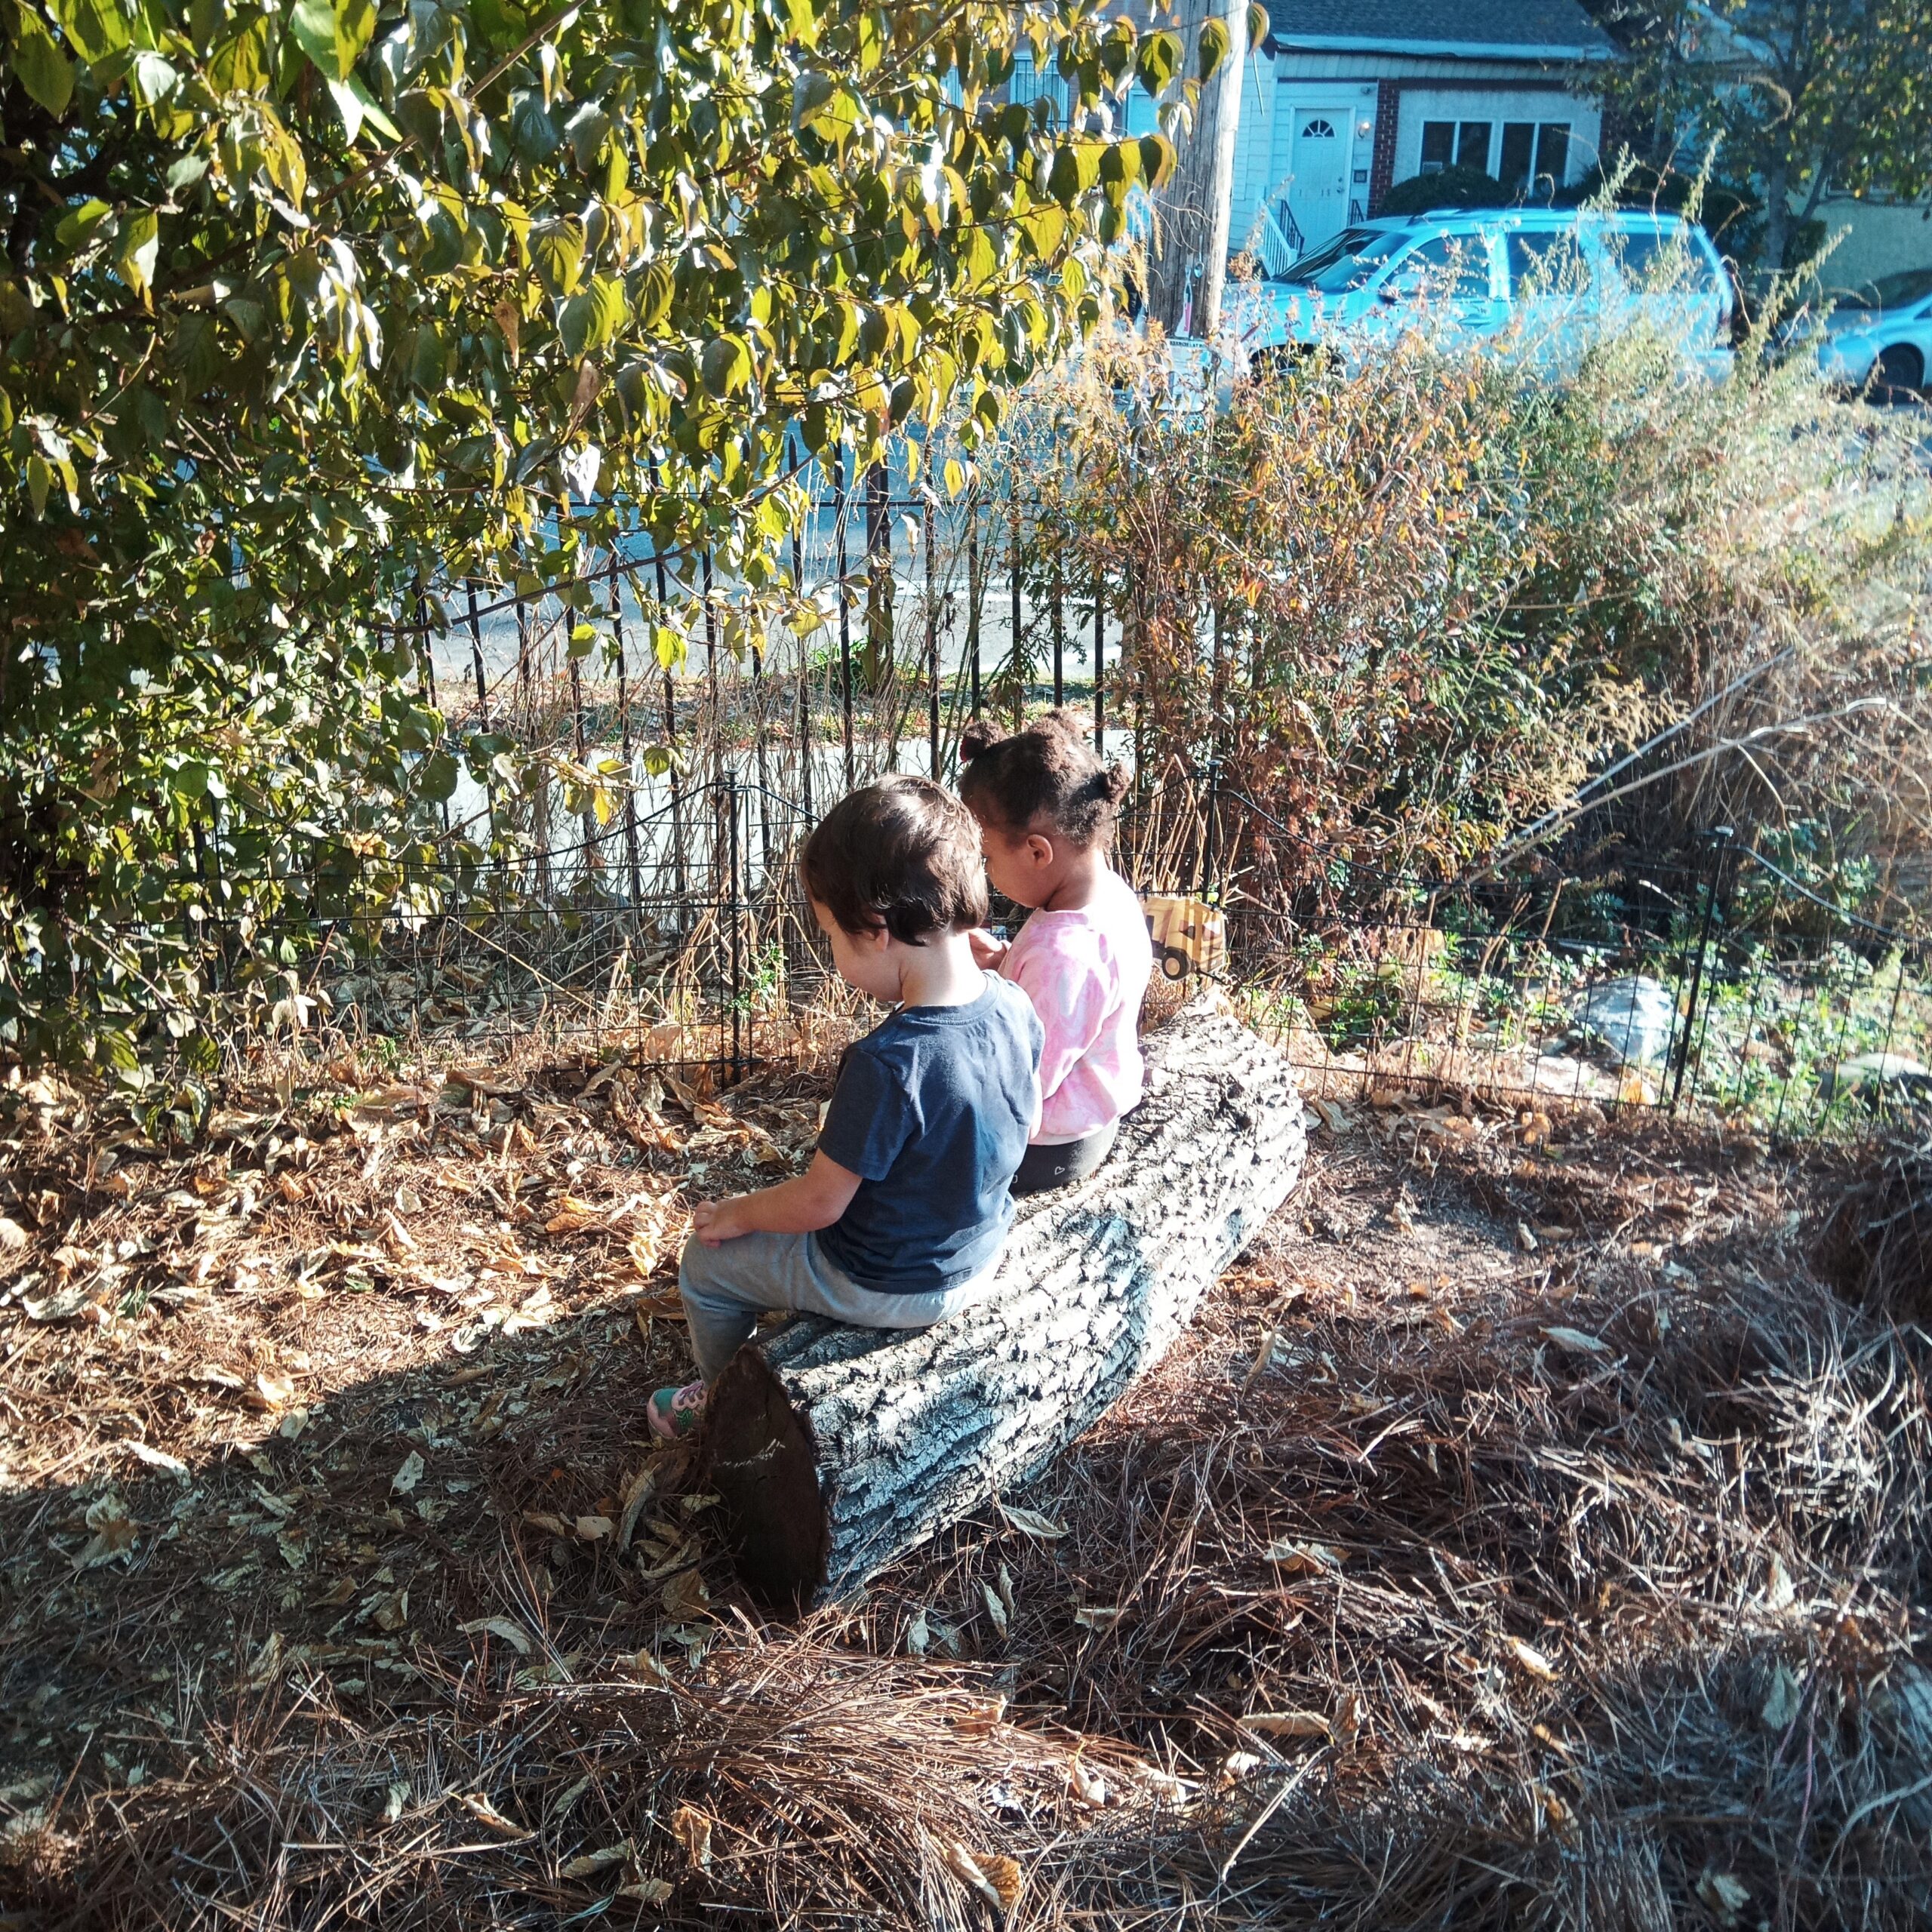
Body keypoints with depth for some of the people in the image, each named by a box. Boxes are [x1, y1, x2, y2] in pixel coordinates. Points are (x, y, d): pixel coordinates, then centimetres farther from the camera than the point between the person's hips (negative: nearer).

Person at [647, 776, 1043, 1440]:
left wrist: (736, 1214, -4)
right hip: (979, 1255, 7)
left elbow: (818, 1203, -24)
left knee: (707, 1263, 15)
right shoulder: (1014, 1008, -15)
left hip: (889, 1287, -7)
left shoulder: (886, 1065, -36)